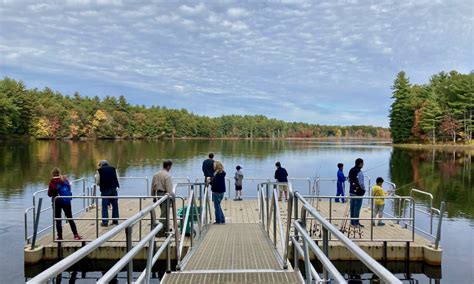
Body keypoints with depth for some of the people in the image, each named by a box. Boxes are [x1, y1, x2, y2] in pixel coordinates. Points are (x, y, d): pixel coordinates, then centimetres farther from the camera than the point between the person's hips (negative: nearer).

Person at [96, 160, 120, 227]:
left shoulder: (99, 170, 3)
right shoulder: (113, 169, 8)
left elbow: (97, 182, 5)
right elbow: (117, 179, 9)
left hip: (104, 190, -2)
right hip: (113, 189, 2)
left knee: (105, 206, 5)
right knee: (115, 205, 13)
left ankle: (105, 222, 5)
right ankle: (115, 220, 19)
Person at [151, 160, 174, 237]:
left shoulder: (156, 175, 8)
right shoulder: (167, 175, -16)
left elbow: (153, 187, 13)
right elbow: (169, 189, -19)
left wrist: (153, 197, 21)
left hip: (158, 194, 8)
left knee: (164, 212, 21)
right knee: (164, 214, -1)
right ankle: (160, 232, 3)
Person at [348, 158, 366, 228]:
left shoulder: (351, 170, 7)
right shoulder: (359, 172, -20)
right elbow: (361, 183, -22)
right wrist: (364, 189, -5)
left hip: (351, 192, 9)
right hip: (358, 193, -9)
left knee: (352, 207, 14)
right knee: (357, 208, -1)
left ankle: (352, 222, 22)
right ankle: (356, 223, 4)